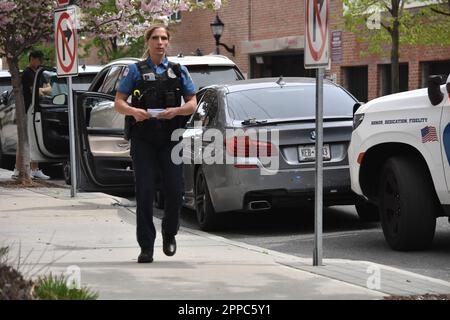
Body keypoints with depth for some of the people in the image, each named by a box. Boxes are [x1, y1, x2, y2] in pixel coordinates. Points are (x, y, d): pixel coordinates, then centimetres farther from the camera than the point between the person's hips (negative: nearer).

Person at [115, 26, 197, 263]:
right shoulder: (135, 70, 7)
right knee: (145, 192, -5)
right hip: (143, 139, -1)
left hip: (171, 138, 1)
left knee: (174, 190, -3)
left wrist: (176, 111, -11)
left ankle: (169, 234, 23)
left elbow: (192, 104, 10)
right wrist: (134, 111, -16)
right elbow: (119, 103, 5)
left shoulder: (179, 71, 12)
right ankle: (146, 247, 0)